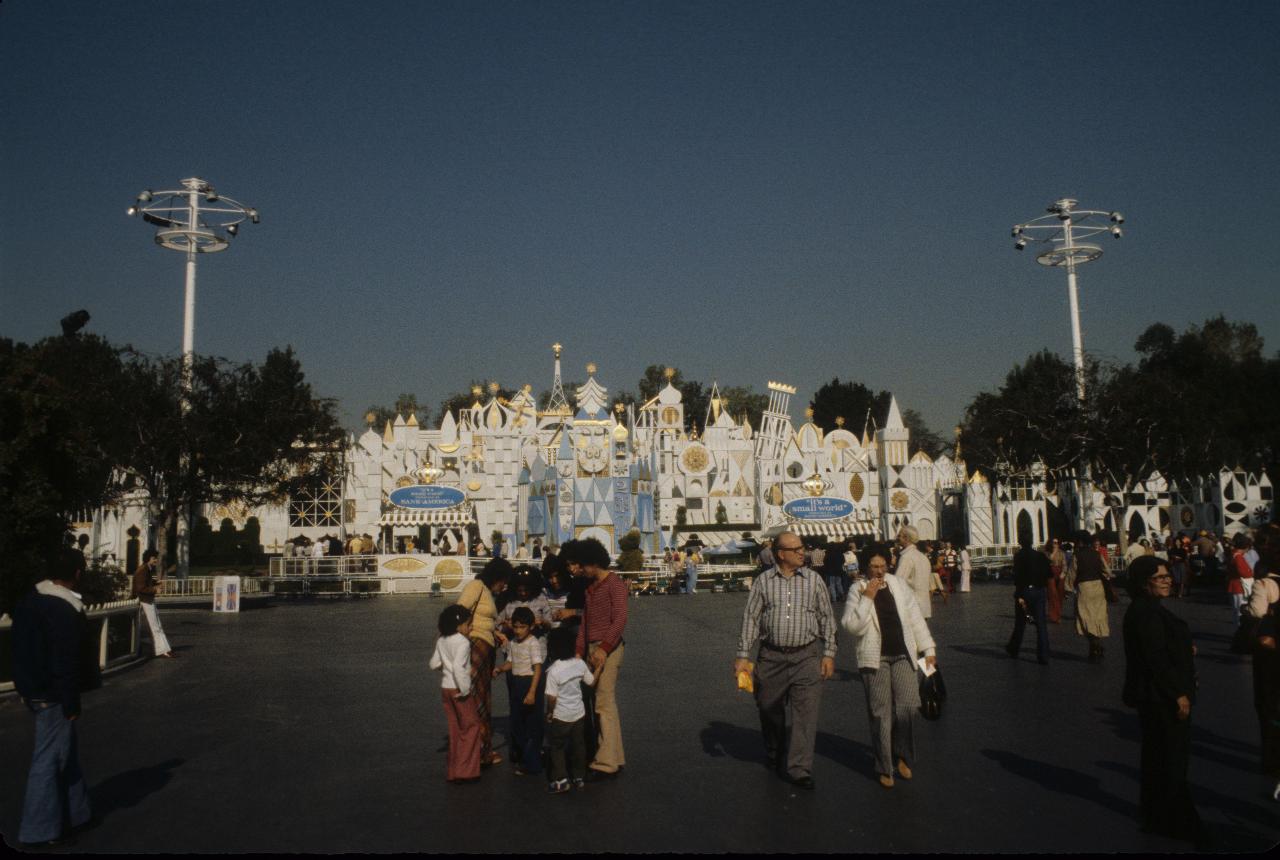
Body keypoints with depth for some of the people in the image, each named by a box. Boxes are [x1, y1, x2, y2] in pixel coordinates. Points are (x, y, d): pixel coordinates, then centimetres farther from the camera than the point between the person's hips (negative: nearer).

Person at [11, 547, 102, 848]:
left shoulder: (29, 600, 6)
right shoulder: (66, 611, -24)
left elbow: (22, 648, 14)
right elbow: (67, 663, -23)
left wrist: (25, 687, 21)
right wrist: (71, 704, -16)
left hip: (32, 689, 10)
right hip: (53, 696, -10)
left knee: (67, 748, 20)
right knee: (49, 759, 0)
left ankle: (76, 812, 31)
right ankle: (37, 831, 8)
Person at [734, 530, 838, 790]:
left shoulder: (814, 580, 3)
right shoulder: (763, 581, 1)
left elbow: (827, 618, 7)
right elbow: (750, 618, 2)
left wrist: (829, 653, 3)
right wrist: (743, 655, -1)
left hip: (807, 655, 0)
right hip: (771, 656, 1)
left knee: (805, 712, -7)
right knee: (770, 710, 13)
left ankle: (799, 769, -1)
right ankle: (774, 758, 36)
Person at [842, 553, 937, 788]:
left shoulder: (898, 585, 8)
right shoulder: (858, 590, -3)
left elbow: (916, 618, 13)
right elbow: (852, 626, -12)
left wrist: (928, 648, 10)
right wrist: (867, 598, -17)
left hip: (903, 656, 3)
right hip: (875, 659, -2)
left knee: (906, 707, -7)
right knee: (880, 714, 1)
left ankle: (902, 756, 16)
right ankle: (885, 767, 14)